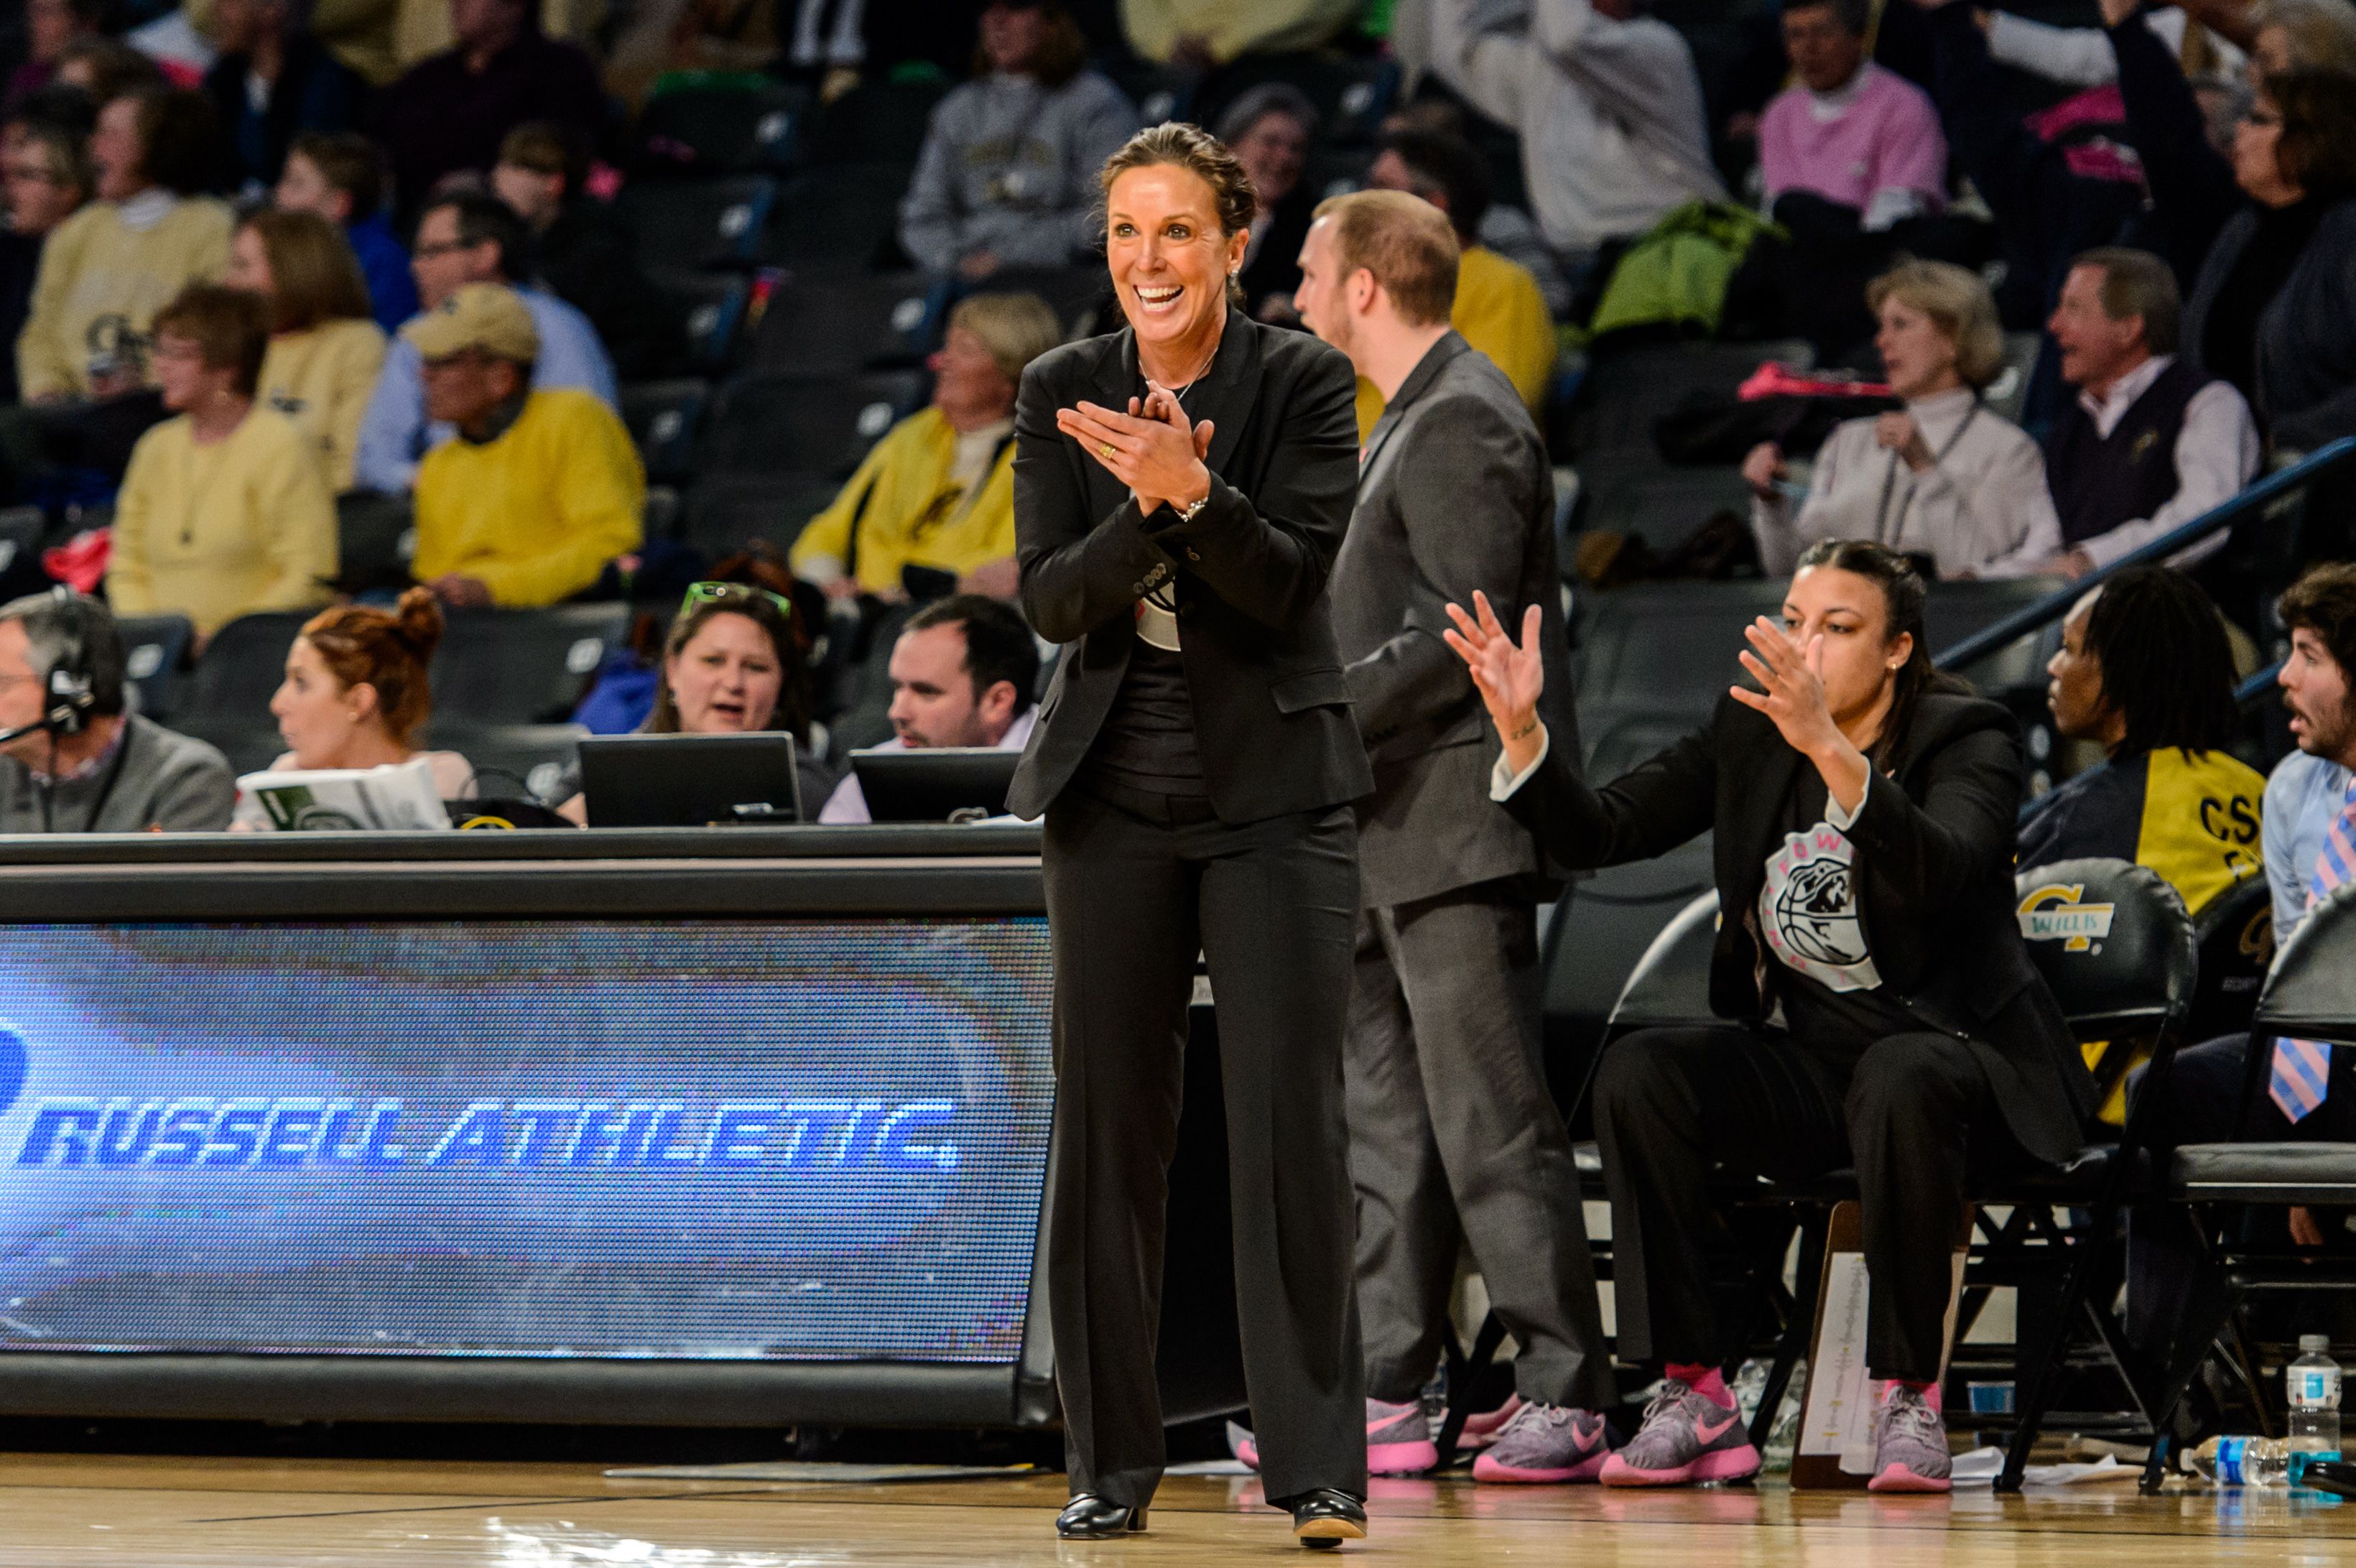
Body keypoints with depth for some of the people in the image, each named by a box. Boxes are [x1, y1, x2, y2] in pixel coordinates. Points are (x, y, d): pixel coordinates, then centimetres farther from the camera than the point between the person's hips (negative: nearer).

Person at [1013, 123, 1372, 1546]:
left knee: (1292, 1117, -7)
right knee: (1109, 1122, 4)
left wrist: (1195, 491, -31)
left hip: (1275, 792, -3)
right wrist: (1146, 514, -22)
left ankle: (1319, 1465, -4)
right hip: (1115, 796, 3)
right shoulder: (1064, 392, 3)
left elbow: (1288, 581, -14)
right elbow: (1051, 601, -4)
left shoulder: (1305, 382, -5)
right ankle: (1114, 1460, 11)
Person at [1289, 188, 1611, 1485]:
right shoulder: (1412, 420, 20)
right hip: (1393, 831, 11)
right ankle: (1388, 1398, 12)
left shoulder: (1462, 422, -12)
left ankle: (1566, 1396, -8)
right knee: (1385, 1122, 9)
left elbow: (1464, 627, -20)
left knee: (1490, 1114, -10)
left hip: (1455, 819, -11)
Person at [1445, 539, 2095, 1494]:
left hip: (1954, 1048, -4)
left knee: (1901, 1080, -39)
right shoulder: (1747, 735, 6)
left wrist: (1830, 747, -45)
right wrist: (1523, 731, -19)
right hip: (1800, 1057, 5)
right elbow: (1601, 831, -1)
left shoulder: (1969, 741, -8)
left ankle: (1909, 1397, -27)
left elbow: (1942, 872, -30)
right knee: (1637, 1074, -24)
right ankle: (1695, 1397, -21)